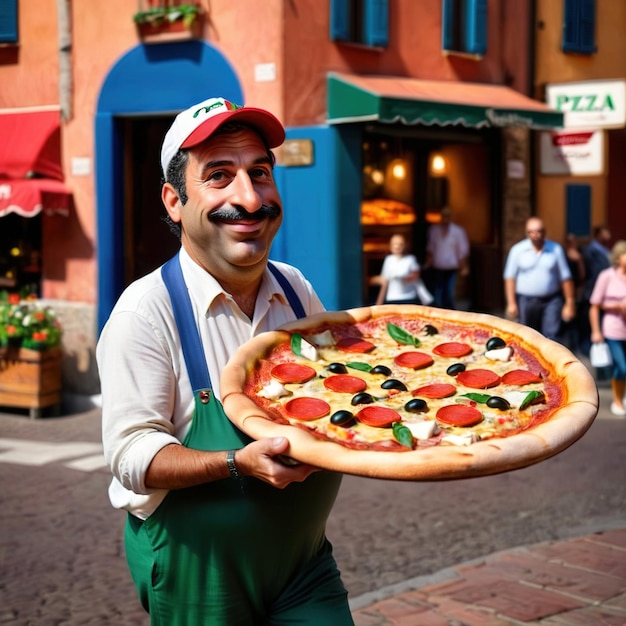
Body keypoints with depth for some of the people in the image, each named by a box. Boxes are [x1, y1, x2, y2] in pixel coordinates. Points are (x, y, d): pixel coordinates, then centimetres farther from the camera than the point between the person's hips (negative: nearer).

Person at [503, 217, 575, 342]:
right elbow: (510, 278, -1)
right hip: (526, 301, 0)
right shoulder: (518, 250, -1)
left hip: (551, 300, 0)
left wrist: (570, 303, 1)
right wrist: (511, 303, -6)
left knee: (552, 337, -8)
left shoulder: (556, 249, 1)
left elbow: (565, 277, 3)